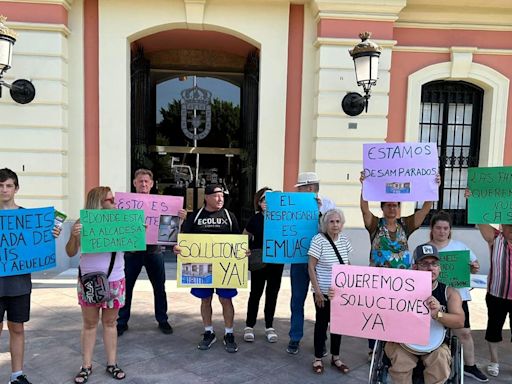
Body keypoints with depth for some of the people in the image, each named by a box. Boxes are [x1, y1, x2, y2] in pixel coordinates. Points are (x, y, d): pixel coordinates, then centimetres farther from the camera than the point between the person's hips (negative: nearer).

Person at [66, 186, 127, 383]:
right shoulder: (82, 223, -7)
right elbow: (71, 253, -5)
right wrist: (73, 235, -24)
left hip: (115, 281, 2)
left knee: (110, 323, 12)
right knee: (89, 324, 11)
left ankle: (112, 363, 24)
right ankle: (86, 366, 24)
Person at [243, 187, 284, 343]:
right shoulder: (255, 219, -1)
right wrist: (248, 251, -8)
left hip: (276, 261, 1)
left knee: (272, 294, 10)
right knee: (255, 293, 7)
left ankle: (269, 327, 25)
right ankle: (249, 326, 21)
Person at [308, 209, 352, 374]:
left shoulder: (344, 240, 1)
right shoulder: (318, 240, -15)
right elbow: (311, 267, -14)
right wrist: (317, 291, -16)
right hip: (323, 291, -5)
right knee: (322, 323, 7)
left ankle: (335, 357, 30)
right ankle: (318, 359, 22)